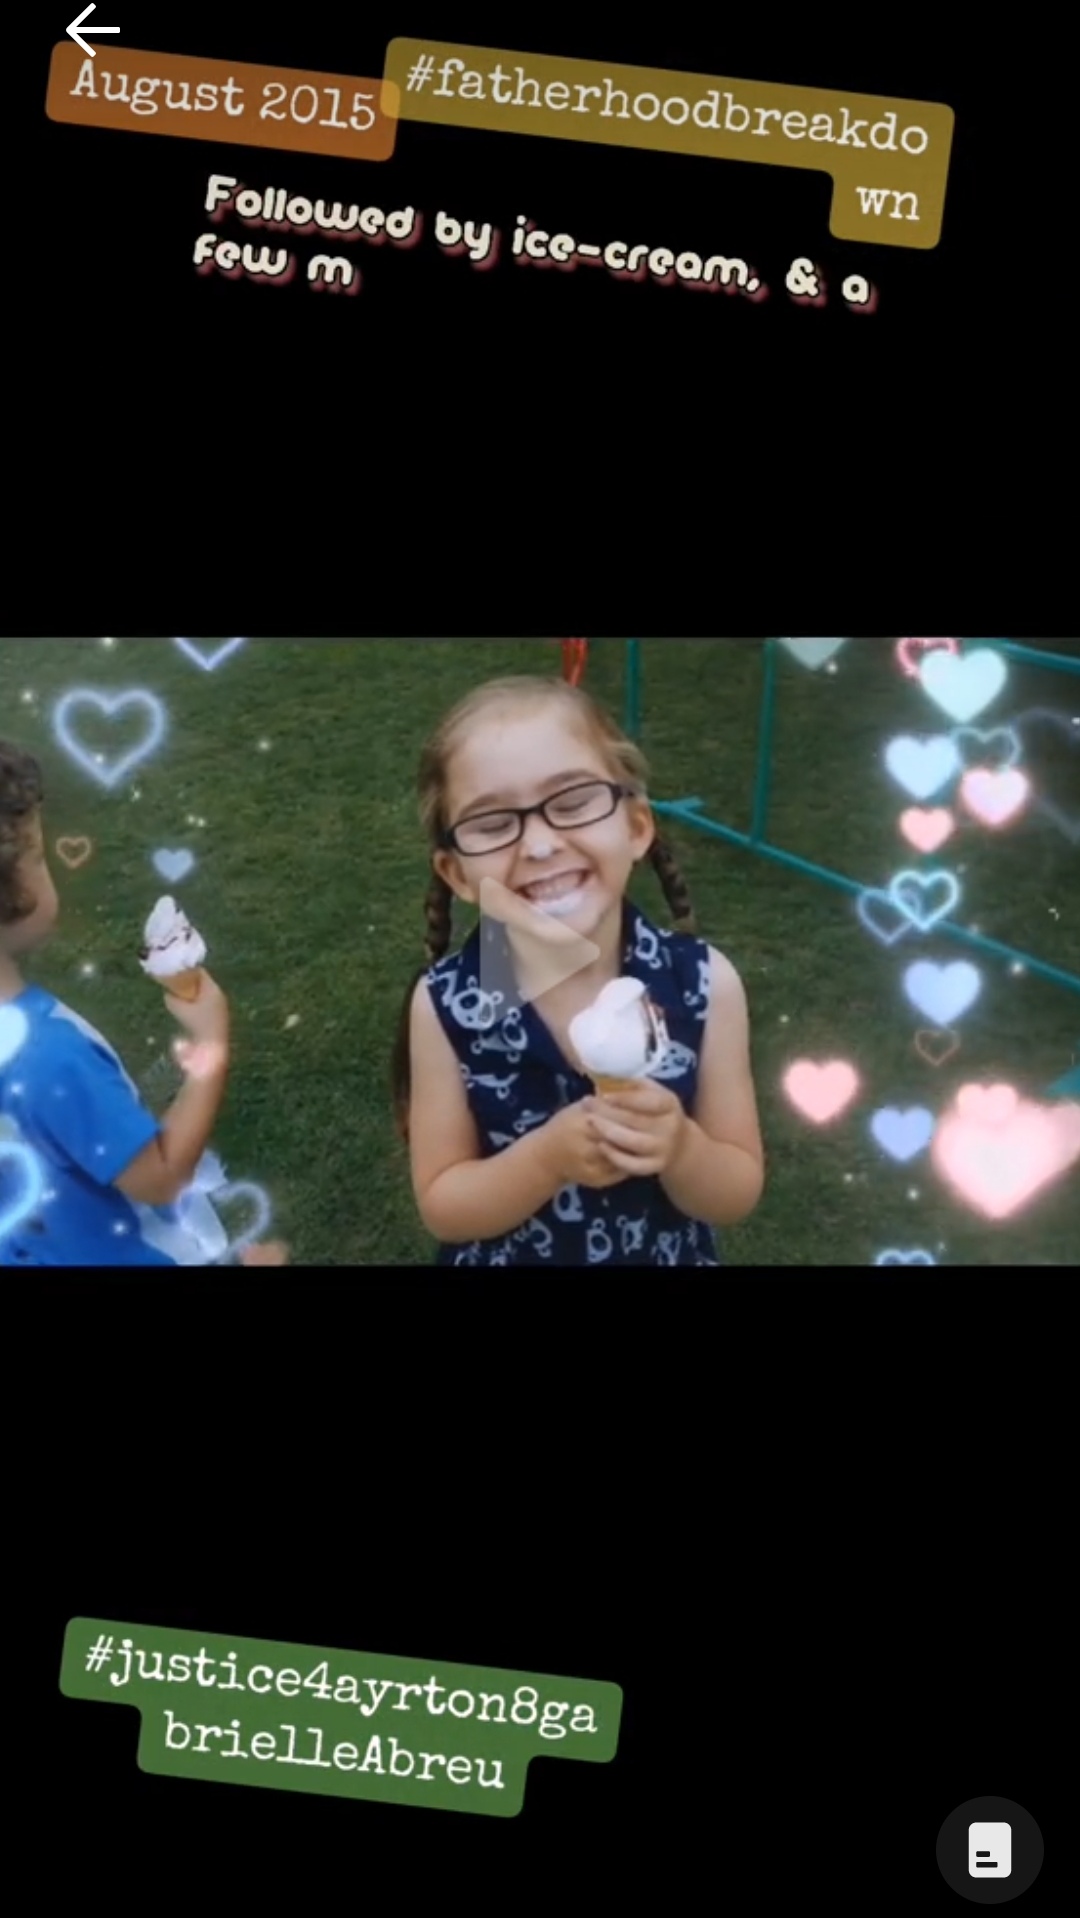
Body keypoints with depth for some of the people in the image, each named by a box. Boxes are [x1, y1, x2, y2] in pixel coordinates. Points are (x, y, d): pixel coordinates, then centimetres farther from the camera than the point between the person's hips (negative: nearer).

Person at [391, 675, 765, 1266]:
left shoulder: (704, 984, -21)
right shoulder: (446, 1005, -21)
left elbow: (738, 1195, -12)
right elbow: (442, 1206, -14)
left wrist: (679, 1148, -31)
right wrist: (549, 1156, -29)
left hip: (667, 1254, 1)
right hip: (503, 1257, -1)